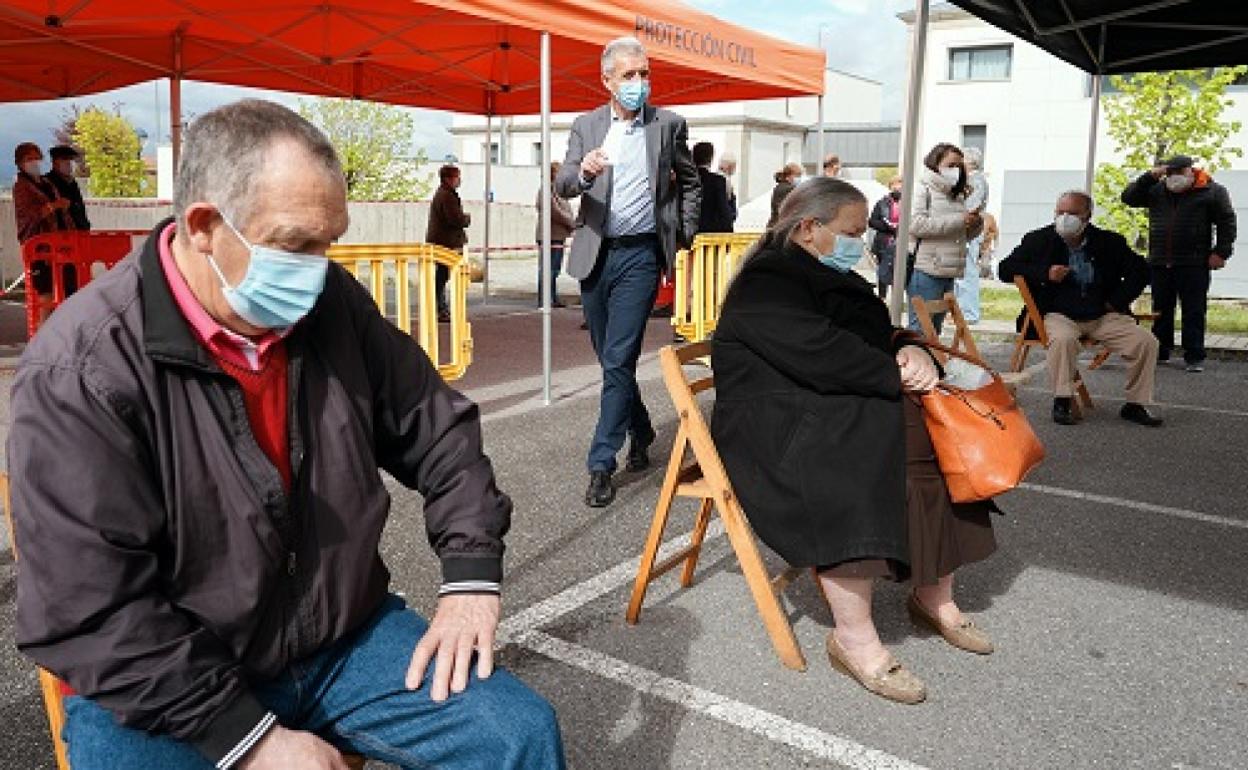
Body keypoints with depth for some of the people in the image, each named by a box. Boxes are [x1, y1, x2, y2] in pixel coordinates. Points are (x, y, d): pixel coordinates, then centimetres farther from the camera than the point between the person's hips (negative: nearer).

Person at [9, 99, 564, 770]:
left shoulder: (334, 305, -4)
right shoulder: (81, 372, -19)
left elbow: (440, 432, 5)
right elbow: (92, 615, -19)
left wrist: (470, 577, -5)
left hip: (349, 637, 4)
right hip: (165, 686, -3)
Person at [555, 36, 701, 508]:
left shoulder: (669, 124, 3)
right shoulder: (586, 125, 7)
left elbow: (690, 182, 14)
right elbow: (562, 186, -2)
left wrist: (685, 236, 6)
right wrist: (583, 172, -24)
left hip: (640, 256, -3)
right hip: (594, 254, 3)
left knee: (618, 360, -9)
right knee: (611, 358, 13)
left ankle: (601, 465, -4)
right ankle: (640, 432, 34)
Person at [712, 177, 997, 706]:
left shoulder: (834, 277, 20)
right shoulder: (766, 282, -10)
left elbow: (877, 335, 18)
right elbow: (819, 353, -24)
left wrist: (911, 350, -6)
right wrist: (898, 376, -19)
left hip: (844, 409, 9)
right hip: (776, 421, -9)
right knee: (854, 467, -35)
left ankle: (934, 598, 3)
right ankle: (854, 639, -25)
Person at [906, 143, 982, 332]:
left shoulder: (957, 196, 20)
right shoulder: (922, 189, -2)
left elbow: (964, 235, 26)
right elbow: (915, 224, -18)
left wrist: (975, 224, 2)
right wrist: (958, 220, -16)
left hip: (948, 274, 8)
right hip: (925, 272, -8)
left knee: (934, 329, 12)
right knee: (920, 328, -9)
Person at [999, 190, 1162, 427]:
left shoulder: (1109, 242, 8)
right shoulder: (1039, 240, 4)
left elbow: (1140, 270, 14)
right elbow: (1005, 269, -1)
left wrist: (1117, 301, 1)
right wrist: (1044, 274, -13)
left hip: (1103, 317, 3)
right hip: (1059, 316, -3)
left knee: (1146, 341, -14)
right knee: (1063, 339, -37)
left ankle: (1135, 405, 0)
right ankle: (1062, 401, -23)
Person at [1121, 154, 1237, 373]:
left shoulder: (1212, 191, 1)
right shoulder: (1156, 190, 10)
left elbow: (1226, 222, 1)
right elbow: (1128, 197, 7)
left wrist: (1221, 252, -7)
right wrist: (1150, 176, -3)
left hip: (1194, 264, -4)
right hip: (1160, 263, 4)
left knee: (1194, 311, -1)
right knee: (1161, 310, 11)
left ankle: (1194, 357, 3)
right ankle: (1160, 350, 21)